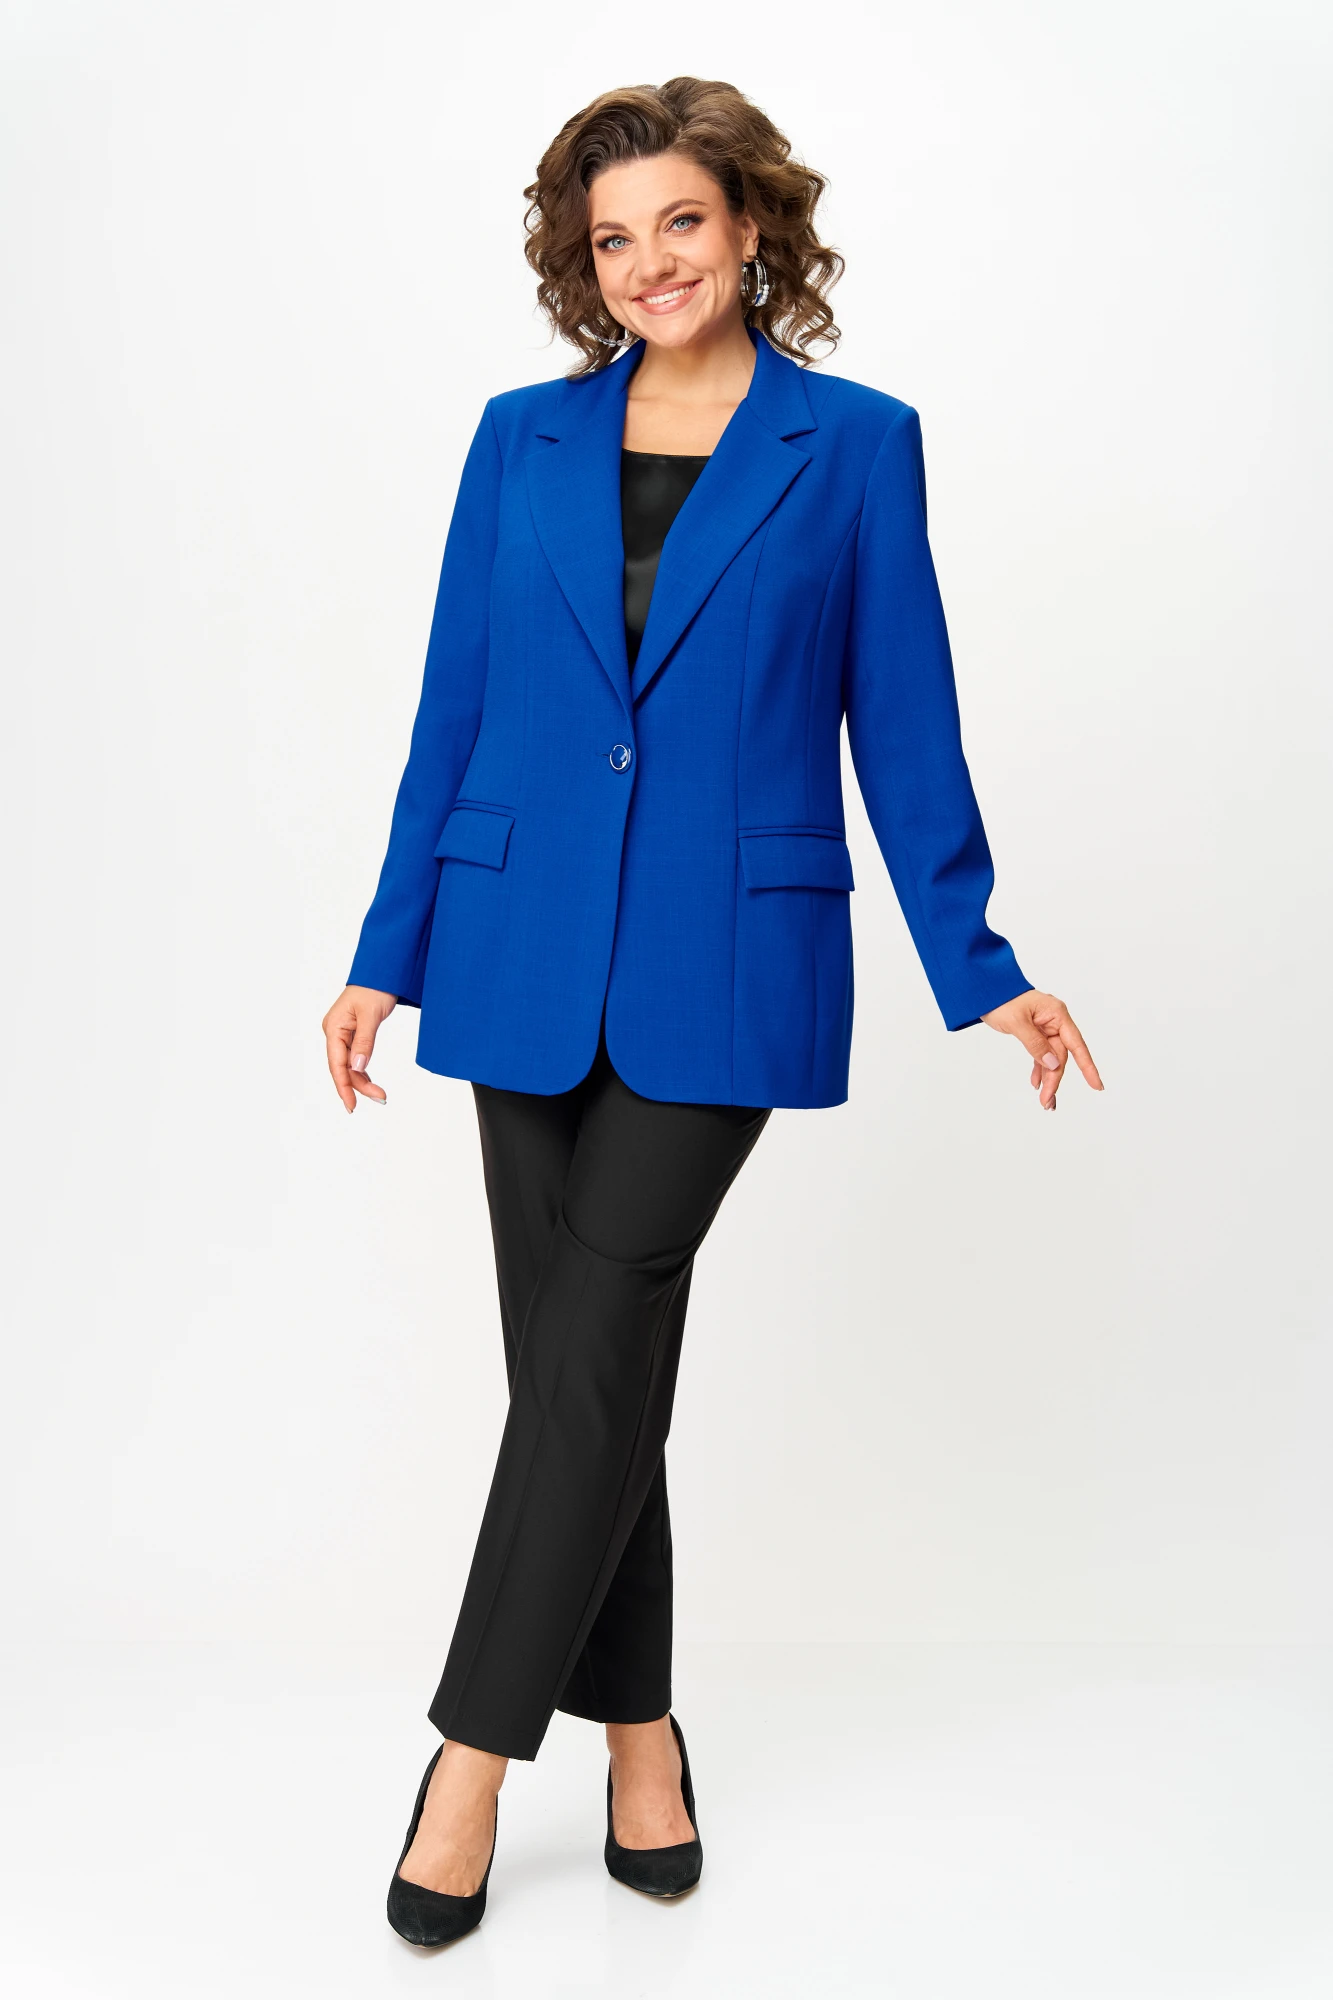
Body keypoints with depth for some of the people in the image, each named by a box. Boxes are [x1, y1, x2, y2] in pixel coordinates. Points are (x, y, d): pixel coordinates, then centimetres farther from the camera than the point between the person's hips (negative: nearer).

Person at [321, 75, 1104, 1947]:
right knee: (579, 1362, 8)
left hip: (723, 966, -3)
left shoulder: (855, 444, 2)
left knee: (596, 1356, -7)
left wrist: (978, 965, 0)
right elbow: (452, 707, 9)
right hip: (526, 956, 3)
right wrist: (388, 949, 8)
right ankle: (637, 1731, 26)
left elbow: (903, 720, 2)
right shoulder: (522, 439, 8)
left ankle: (476, 1748, 9)